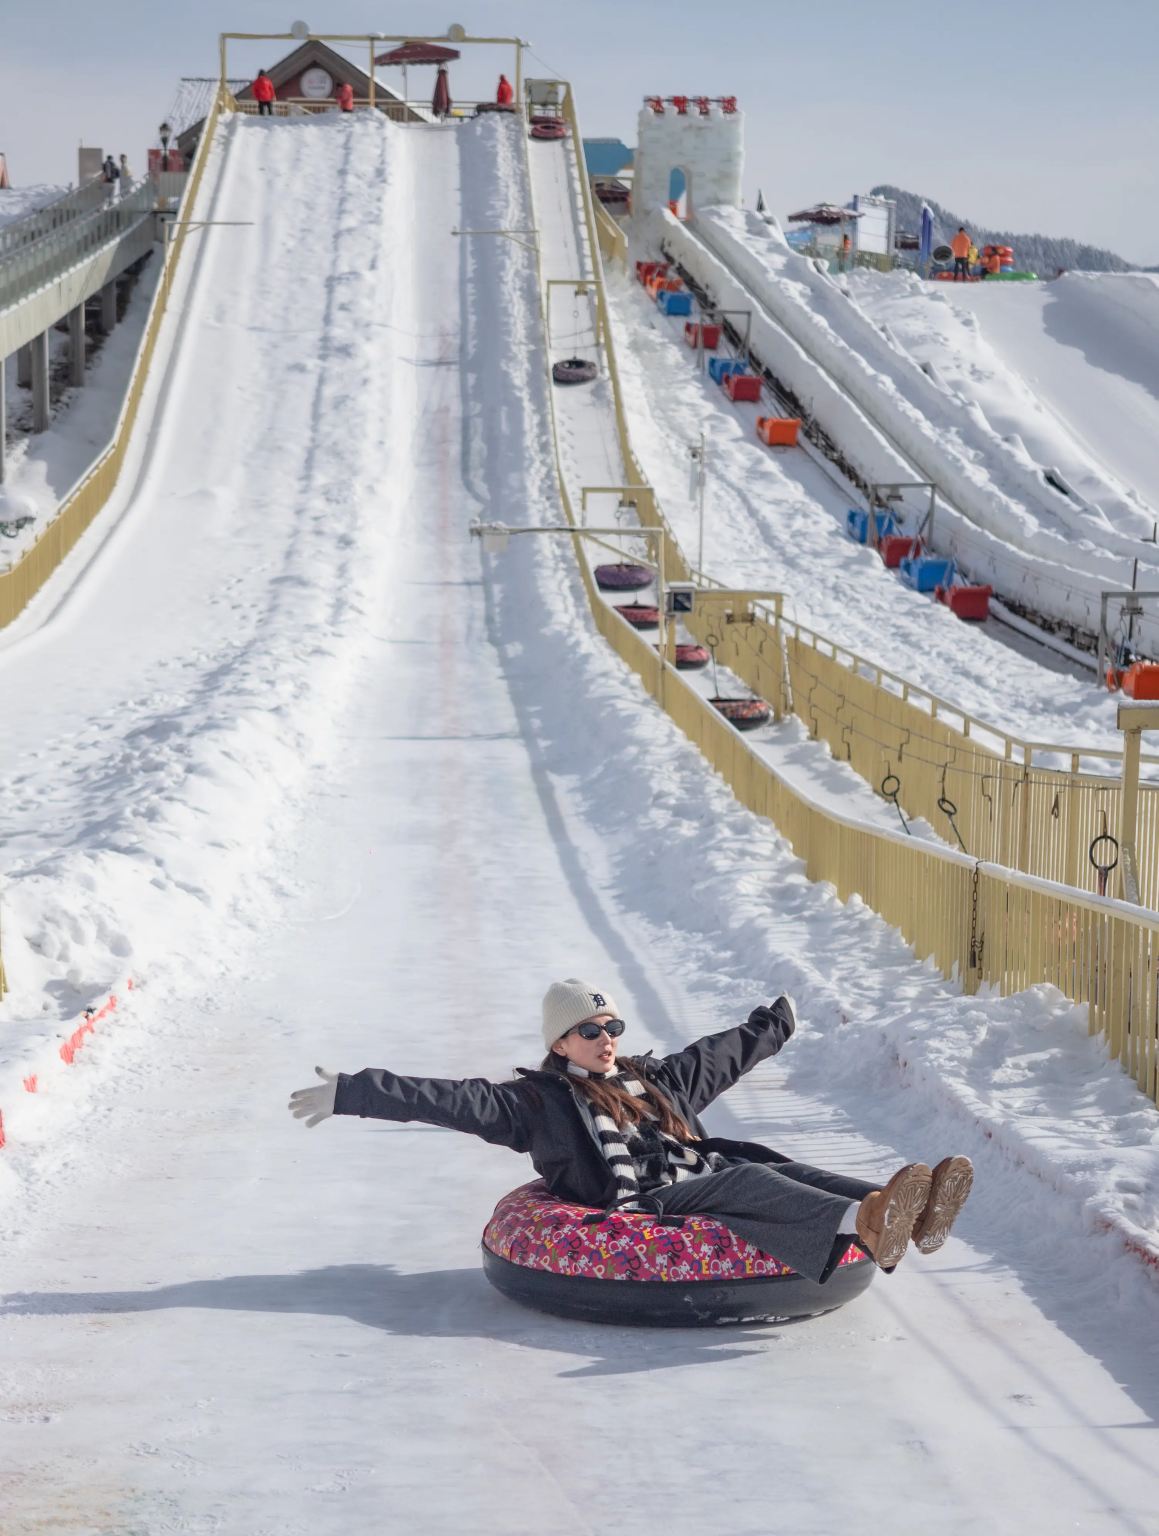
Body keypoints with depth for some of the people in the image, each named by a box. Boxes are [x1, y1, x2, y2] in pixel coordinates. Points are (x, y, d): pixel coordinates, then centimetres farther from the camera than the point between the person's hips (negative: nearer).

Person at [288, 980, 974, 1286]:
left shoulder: (656, 1080, 30)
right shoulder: (536, 1101, 12)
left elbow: (722, 1055, 44)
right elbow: (453, 1100, 5)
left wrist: (776, 1023, 58)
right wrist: (353, 1092, -3)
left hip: (704, 1189, 6)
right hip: (638, 1212, -6)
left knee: (780, 1170, -23)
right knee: (743, 1180, -32)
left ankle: (912, 1221, -47)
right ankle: (865, 1223, -59)